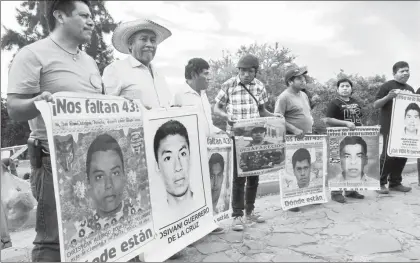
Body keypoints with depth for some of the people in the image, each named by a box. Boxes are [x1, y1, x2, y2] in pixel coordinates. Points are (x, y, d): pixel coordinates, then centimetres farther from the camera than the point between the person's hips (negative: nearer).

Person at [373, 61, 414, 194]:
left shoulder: (410, 89, 16)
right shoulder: (387, 86, -4)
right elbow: (375, 105, -8)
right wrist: (387, 97, -24)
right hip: (390, 127, -7)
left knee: (402, 155, 7)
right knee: (388, 155, -8)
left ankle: (395, 182, 17)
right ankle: (380, 183, 2)